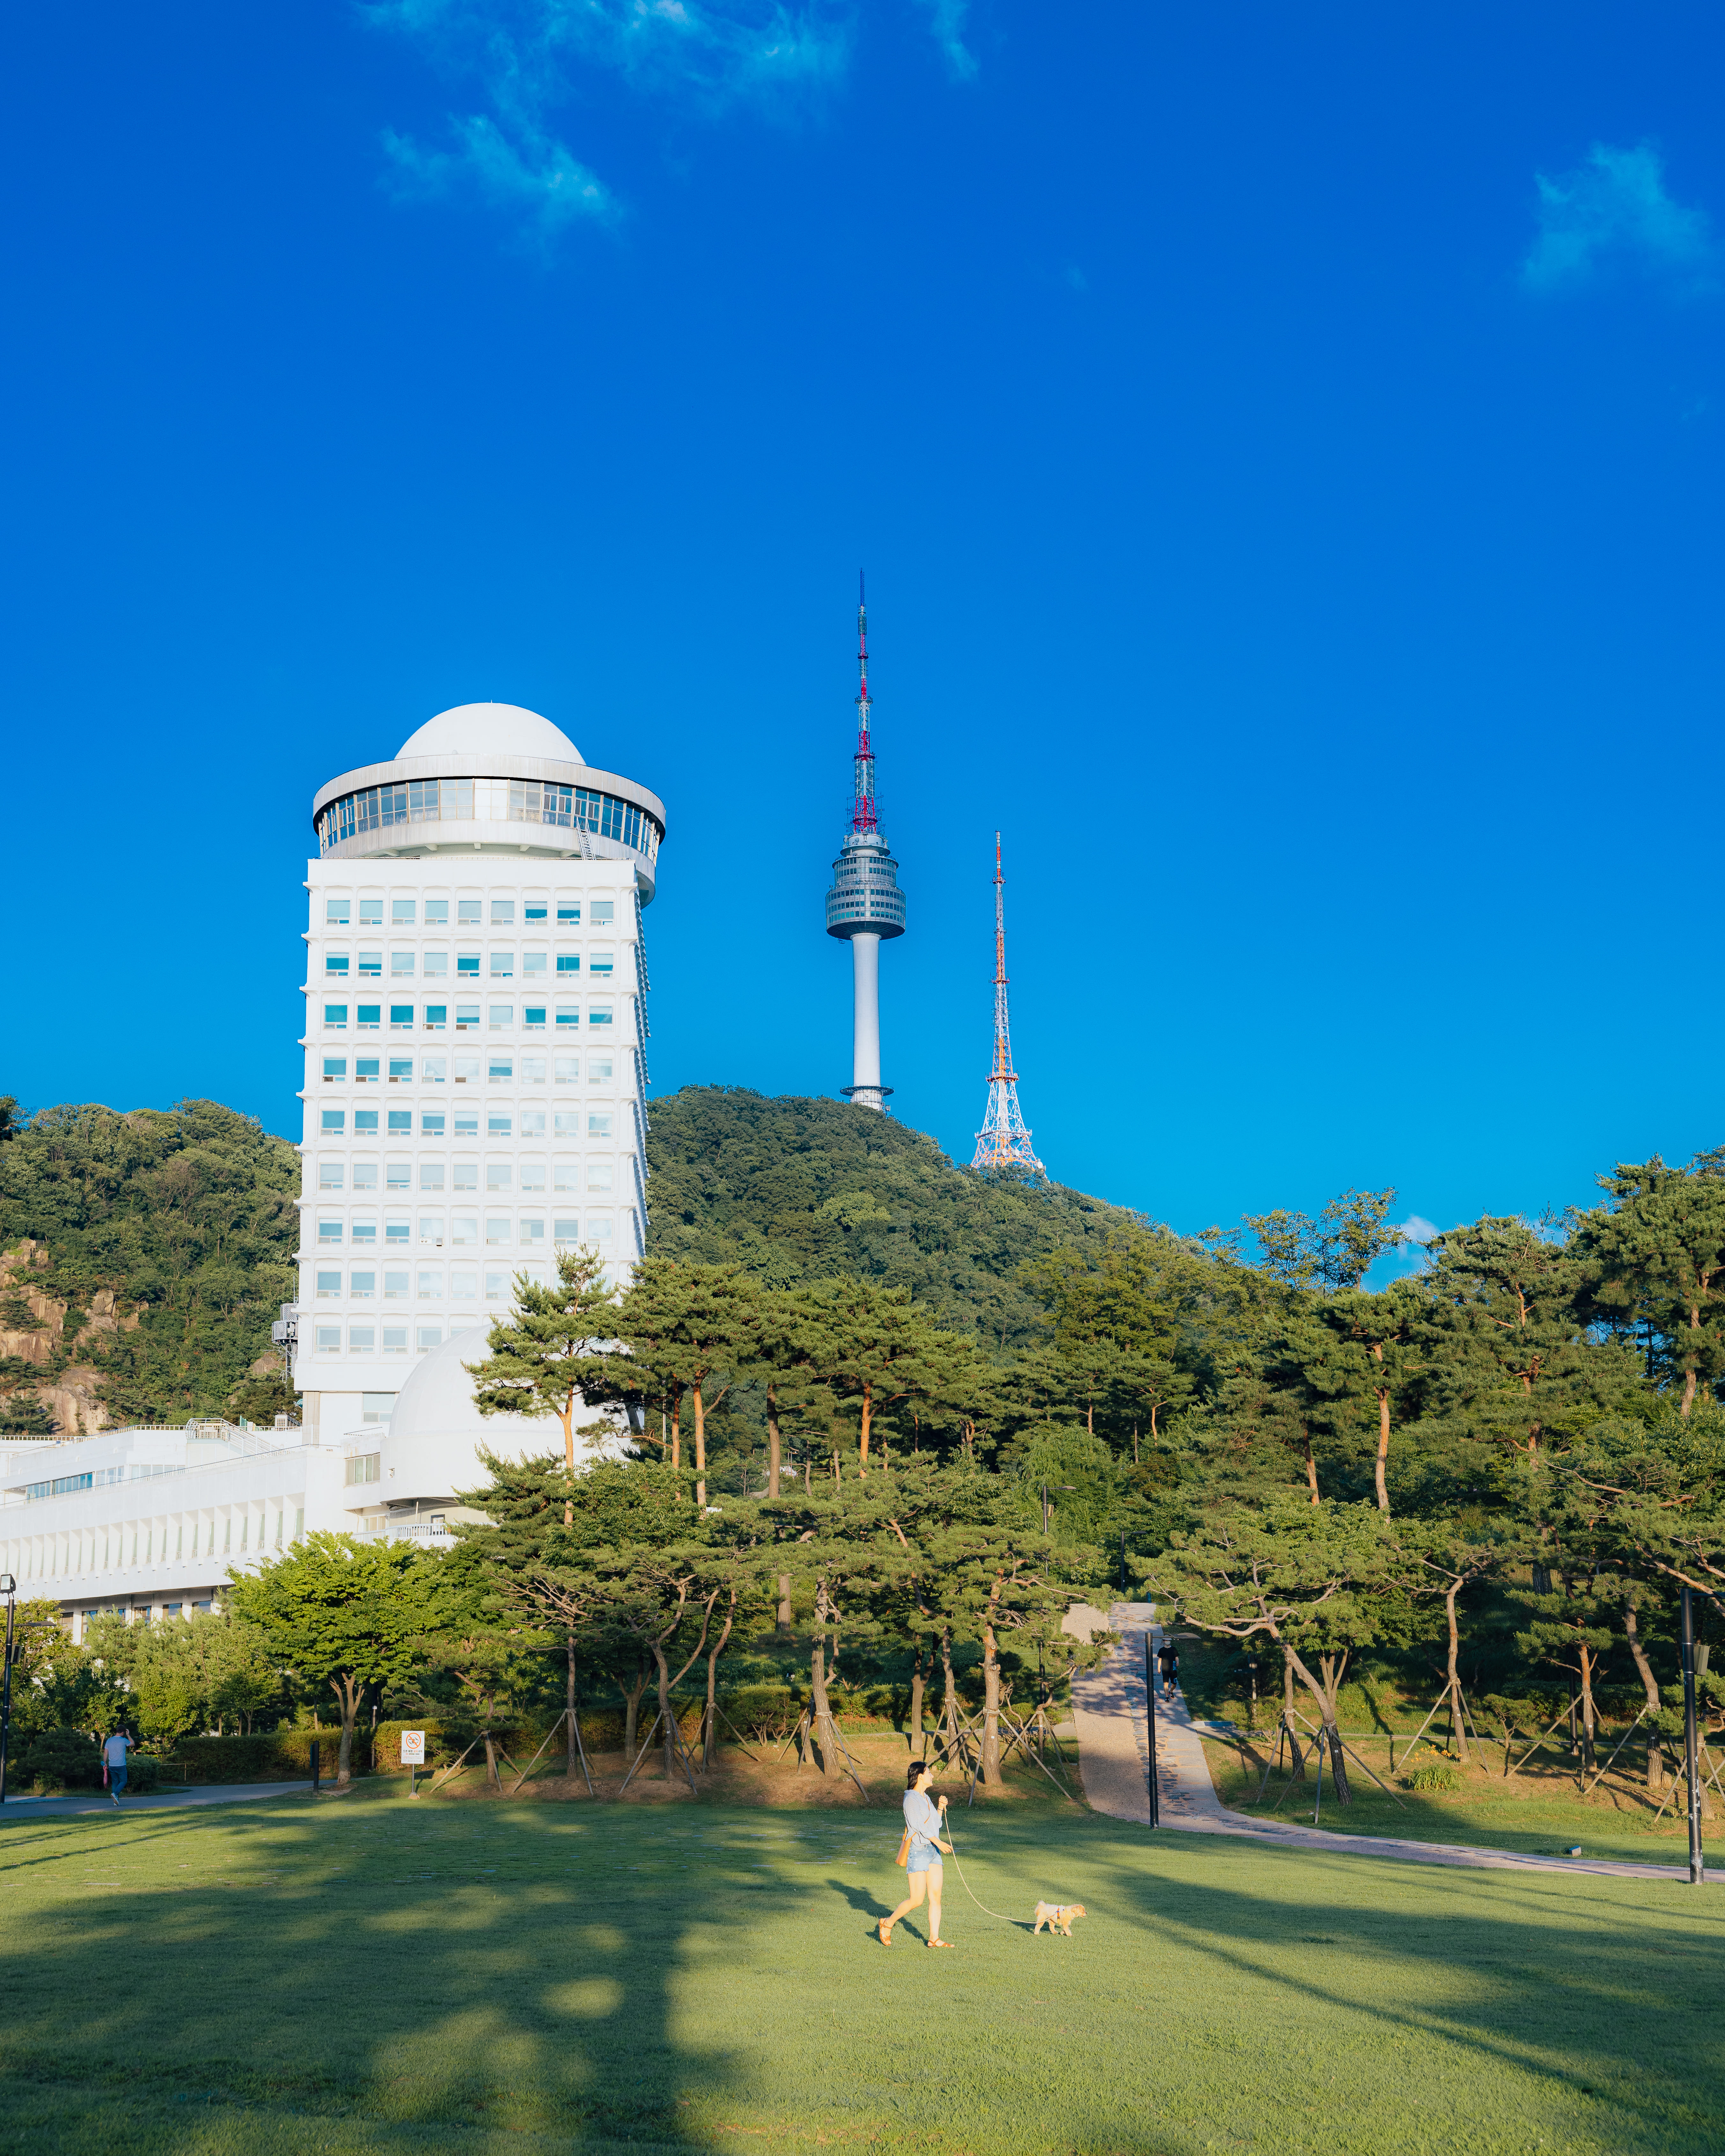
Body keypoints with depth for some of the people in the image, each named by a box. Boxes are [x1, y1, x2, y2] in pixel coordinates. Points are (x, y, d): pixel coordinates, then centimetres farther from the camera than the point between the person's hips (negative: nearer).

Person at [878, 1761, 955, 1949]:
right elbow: (918, 1825, -19)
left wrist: (941, 1808, 5)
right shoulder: (911, 1798, -10)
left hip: (933, 1851, 8)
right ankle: (887, 1924, 10)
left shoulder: (926, 1798, 16)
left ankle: (934, 1938, 5)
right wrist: (938, 1842, -23)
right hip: (918, 1851, -8)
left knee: (936, 1897, 2)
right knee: (916, 1900, -8)